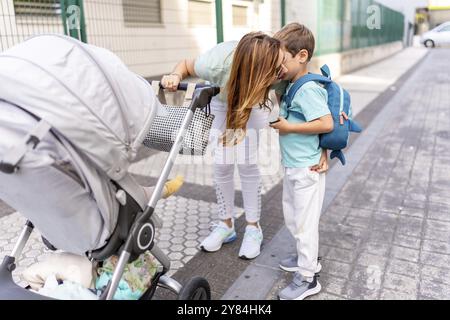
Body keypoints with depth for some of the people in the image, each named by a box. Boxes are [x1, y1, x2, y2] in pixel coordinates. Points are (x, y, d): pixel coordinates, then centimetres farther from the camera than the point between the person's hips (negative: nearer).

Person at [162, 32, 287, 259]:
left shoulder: (281, 72, -39)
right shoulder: (217, 64, -41)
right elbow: (186, 65, -19)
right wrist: (175, 76, -40)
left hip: (253, 103, 0)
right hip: (221, 103, 0)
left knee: (247, 164, -7)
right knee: (222, 165, -1)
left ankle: (253, 228, 11)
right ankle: (226, 225, 19)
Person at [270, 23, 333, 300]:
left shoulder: (308, 90, -20)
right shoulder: (292, 86, 8)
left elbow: (326, 124, -27)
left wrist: (289, 127, -20)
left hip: (307, 169, -9)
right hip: (293, 166, 9)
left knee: (304, 222, 4)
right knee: (292, 217, 23)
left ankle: (307, 278, 20)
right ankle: (307, 257, 43)